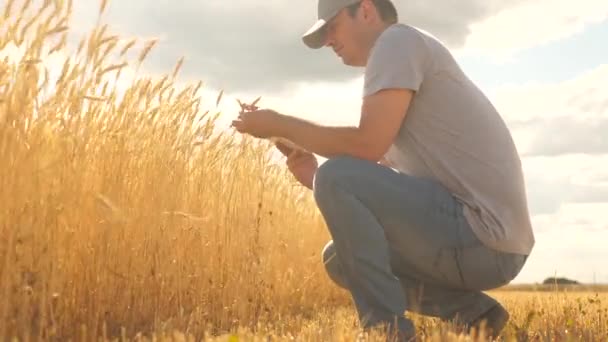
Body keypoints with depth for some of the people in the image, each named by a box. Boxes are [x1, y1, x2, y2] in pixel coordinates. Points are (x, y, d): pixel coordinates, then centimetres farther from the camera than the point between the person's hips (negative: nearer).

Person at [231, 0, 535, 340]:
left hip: (483, 236, -10)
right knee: (340, 258, 19)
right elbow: (377, 196, 19)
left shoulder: (399, 40, -5)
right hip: (486, 243, 10)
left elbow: (368, 145, -19)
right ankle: (472, 311, 9)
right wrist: (316, 179, 5)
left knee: (336, 176, -16)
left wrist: (280, 124, -7)